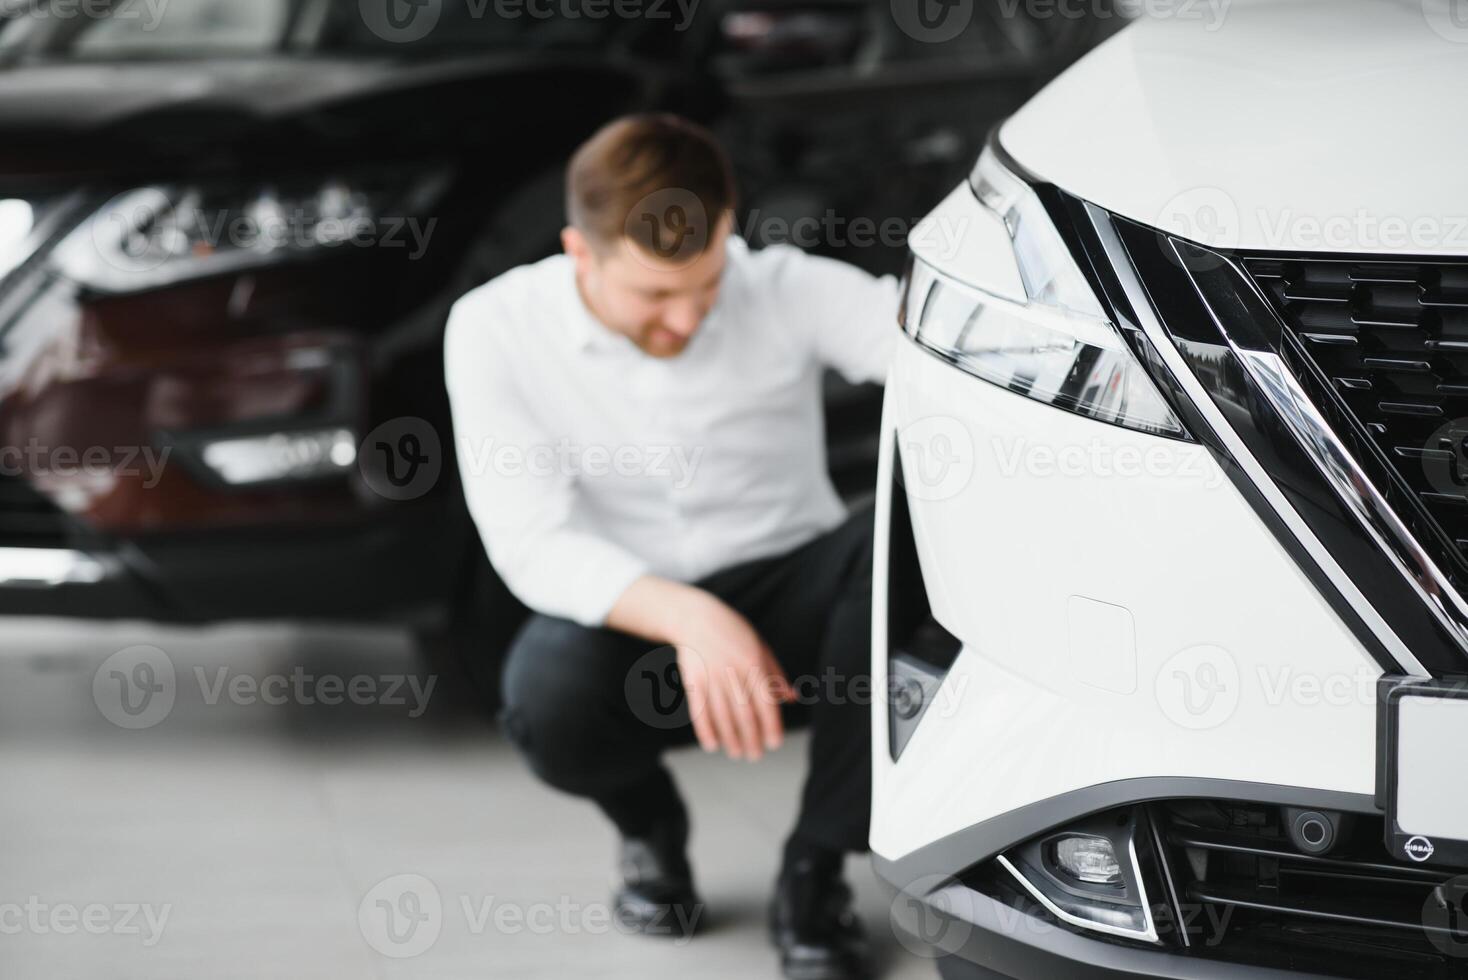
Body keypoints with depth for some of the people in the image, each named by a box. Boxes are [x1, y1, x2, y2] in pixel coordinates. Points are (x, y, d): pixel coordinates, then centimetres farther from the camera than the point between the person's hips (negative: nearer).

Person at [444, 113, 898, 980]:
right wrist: (686, 617, -36)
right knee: (548, 698, -37)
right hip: (627, 618, -1)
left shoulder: (785, 292, -10)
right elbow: (531, 544, -19)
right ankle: (649, 827, 4)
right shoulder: (497, 329, -12)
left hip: (792, 599, 1)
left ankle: (817, 869, -15)